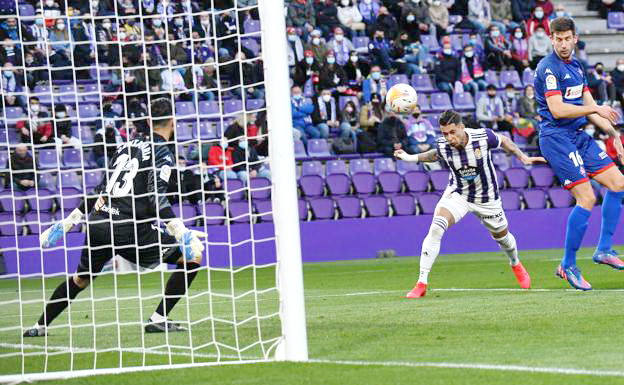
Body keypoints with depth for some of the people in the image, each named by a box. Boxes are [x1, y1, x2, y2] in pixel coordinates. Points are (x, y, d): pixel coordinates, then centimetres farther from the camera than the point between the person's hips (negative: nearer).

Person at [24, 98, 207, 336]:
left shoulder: (128, 146, 19)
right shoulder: (163, 153, -3)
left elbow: (100, 191, 22)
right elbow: (155, 198, -18)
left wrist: (67, 223, 27)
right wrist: (181, 233, -26)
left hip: (98, 223, 7)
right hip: (128, 230, -7)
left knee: (80, 280, 29)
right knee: (191, 256, 1)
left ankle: (40, 326, 35)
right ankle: (158, 319, -2)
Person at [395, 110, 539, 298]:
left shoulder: (483, 137, -27)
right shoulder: (443, 146, -21)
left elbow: (504, 141, -4)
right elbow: (435, 155, 5)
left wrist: (523, 157, -6)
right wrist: (411, 158, -4)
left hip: (487, 198, 0)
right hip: (457, 194, 0)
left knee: (502, 236, 18)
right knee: (436, 228, -25)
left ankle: (516, 265, 56)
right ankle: (422, 284, -20)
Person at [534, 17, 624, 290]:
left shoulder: (576, 67, 15)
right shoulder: (549, 68, -13)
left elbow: (590, 108, 19)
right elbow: (557, 109, -22)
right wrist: (595, 108, -18)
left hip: (578, 135, 9)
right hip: (556, 137, -9)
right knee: (587, 198, -14)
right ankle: (568, 265, -4)